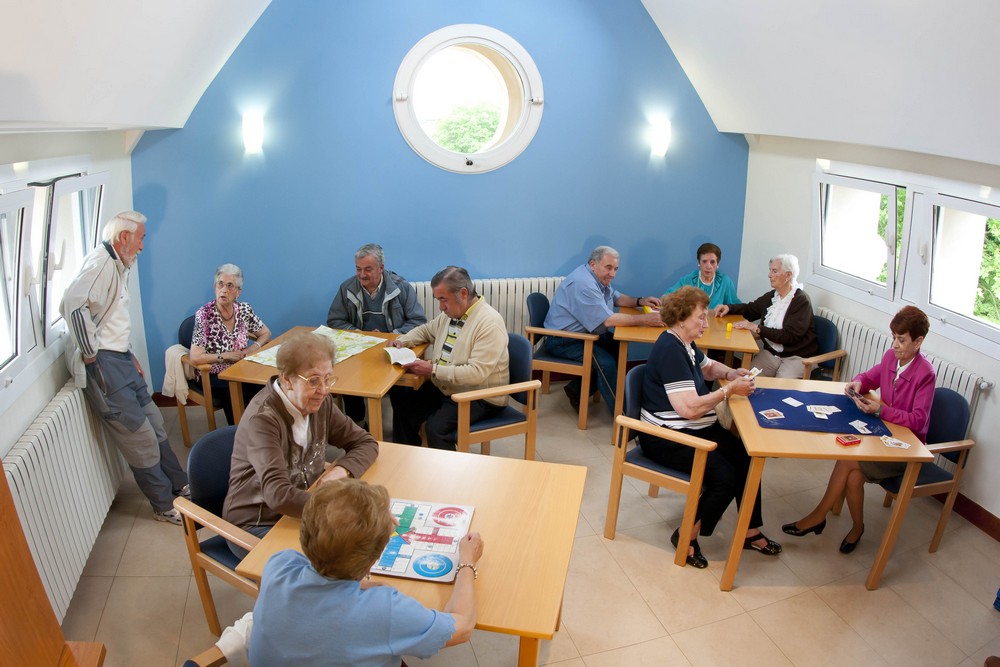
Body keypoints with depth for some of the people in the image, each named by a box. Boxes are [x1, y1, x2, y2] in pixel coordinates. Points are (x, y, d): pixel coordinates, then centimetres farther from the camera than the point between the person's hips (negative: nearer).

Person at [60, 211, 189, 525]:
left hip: (119, 358, 10)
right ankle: (166, 506, 9)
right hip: (102, 364, -10)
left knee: (153, 423, 15)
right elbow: (74, 304, -30)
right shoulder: (100, 261, -15)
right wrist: (90, 354, -23)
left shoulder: (117, 266, 16)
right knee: (140, 437, -3)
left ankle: (179, 486, 27)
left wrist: (128, 356, 18)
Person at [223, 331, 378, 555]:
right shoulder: (262, 419, -25)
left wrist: (342, 470, -17)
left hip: (301, 511, 6)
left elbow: (366, 443, 4)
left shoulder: (320, 403, -4)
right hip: (256, 527, -6)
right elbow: (278, 495, -37)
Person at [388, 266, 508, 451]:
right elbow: (426, 330, 27)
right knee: (402, 401, -5)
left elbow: (477, 373, -28)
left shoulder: (489, 322, -21)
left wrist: (432, 370, -26)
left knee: (437, 425, -28)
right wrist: (402, 340, 7)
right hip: (445, 387, 9)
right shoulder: (450, 313, 6)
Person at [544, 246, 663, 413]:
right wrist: (645, 320, -26)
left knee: (619, 348, 0)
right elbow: (608, 321, -28)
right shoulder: (584, 284, -25)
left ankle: (578, 390, 6)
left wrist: (640, 301, 0)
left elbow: (617, 297, 20)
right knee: (605, 362, -24)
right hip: (562, 341, -11)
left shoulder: (599, 278, 7)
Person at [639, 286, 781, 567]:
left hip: (695, 429, 10)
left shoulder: (684, 343, 9)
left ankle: (751, 532, 14)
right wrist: (729, 390, -18)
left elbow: (709, 367, 28)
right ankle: (687, 536, -2)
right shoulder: (671, 351, -23)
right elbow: (689, 408, -29)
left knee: (746, 458, -2)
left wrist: (731, 373, 5)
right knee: (725, 475, -21)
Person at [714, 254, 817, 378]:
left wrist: (757, 328, -21)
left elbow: (790, 335, -19)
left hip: (796, 357, -5)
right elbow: (750, 309, 25)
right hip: (770, 353, 5)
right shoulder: (772, 296, 7)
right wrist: (729, 307, 5)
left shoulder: (801, 301, -11)